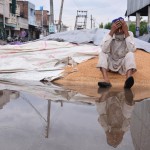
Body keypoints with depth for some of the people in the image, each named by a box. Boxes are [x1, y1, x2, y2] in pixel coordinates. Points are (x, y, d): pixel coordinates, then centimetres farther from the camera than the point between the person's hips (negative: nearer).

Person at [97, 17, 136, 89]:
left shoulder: (129, 34, -10)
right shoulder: (110, 34, -10)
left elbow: (132, 50, -28)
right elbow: (104, 50, -29)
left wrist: (126, 32, -27)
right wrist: (111, 32, -30)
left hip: (124, 64, -1)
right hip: (111, 64, 1)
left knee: (130, 54, -29)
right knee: (102, 53, -24)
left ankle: (127, 80, -56)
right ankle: (106, 80, -45)